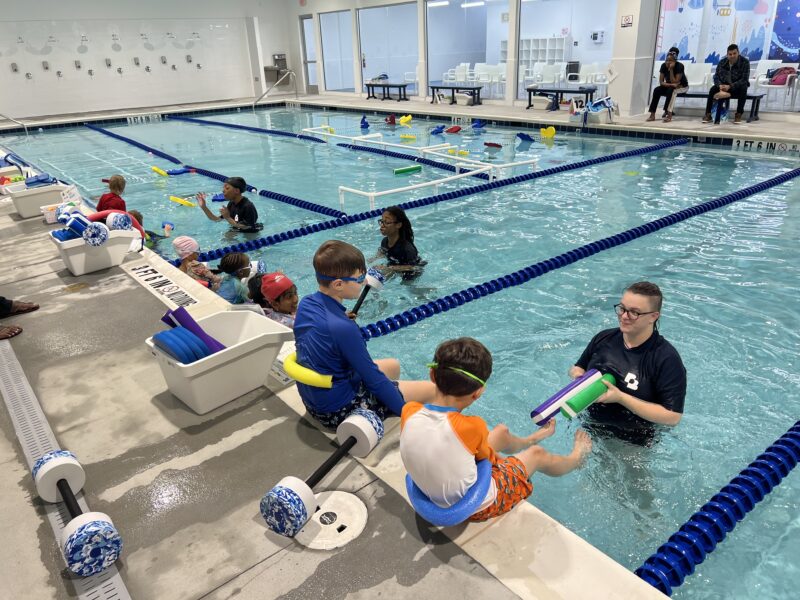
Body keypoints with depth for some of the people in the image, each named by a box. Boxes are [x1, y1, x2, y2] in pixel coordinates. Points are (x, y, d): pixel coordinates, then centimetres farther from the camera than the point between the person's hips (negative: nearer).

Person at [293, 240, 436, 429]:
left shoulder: (305, 304, -8)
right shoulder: (343, 328, -32)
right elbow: (374, 380, -22)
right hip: (338, 411, -9)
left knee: (393, 365, 27)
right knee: (431, 389, -1)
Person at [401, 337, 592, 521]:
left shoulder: (409, 412, -23)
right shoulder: (470, 427, -36)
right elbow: (487, 456, -13)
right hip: (478, 507, -5)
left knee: (501, 431, 25)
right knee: (537, 454, 21)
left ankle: (528, 441, 61)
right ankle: (576, 458, 55)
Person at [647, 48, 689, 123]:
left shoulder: (680, 66, -24)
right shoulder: (664, 66, -12)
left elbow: (674, 82, -30)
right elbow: (661, 82, -15)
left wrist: (671, 69, -33)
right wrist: (671, 84, -31)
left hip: (682, 86, -4)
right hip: (669, 86, 4)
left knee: (671, 90, -36)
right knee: (656, 90, -22)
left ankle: (669, 114, -39)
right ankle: (652, 115, -27)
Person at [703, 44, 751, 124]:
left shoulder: (745, 62, -14)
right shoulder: (722, 62, -3)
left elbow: (744, 79, -22)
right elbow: (716, 76, -4)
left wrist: (730, 86, -35)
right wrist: (720, 85, -27)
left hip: (737, 87, -3)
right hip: (724, 85, 3)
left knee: (743, 88, -35)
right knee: (713, 89, -24)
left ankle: (738, 114, -28)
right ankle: (708, 114, -23)